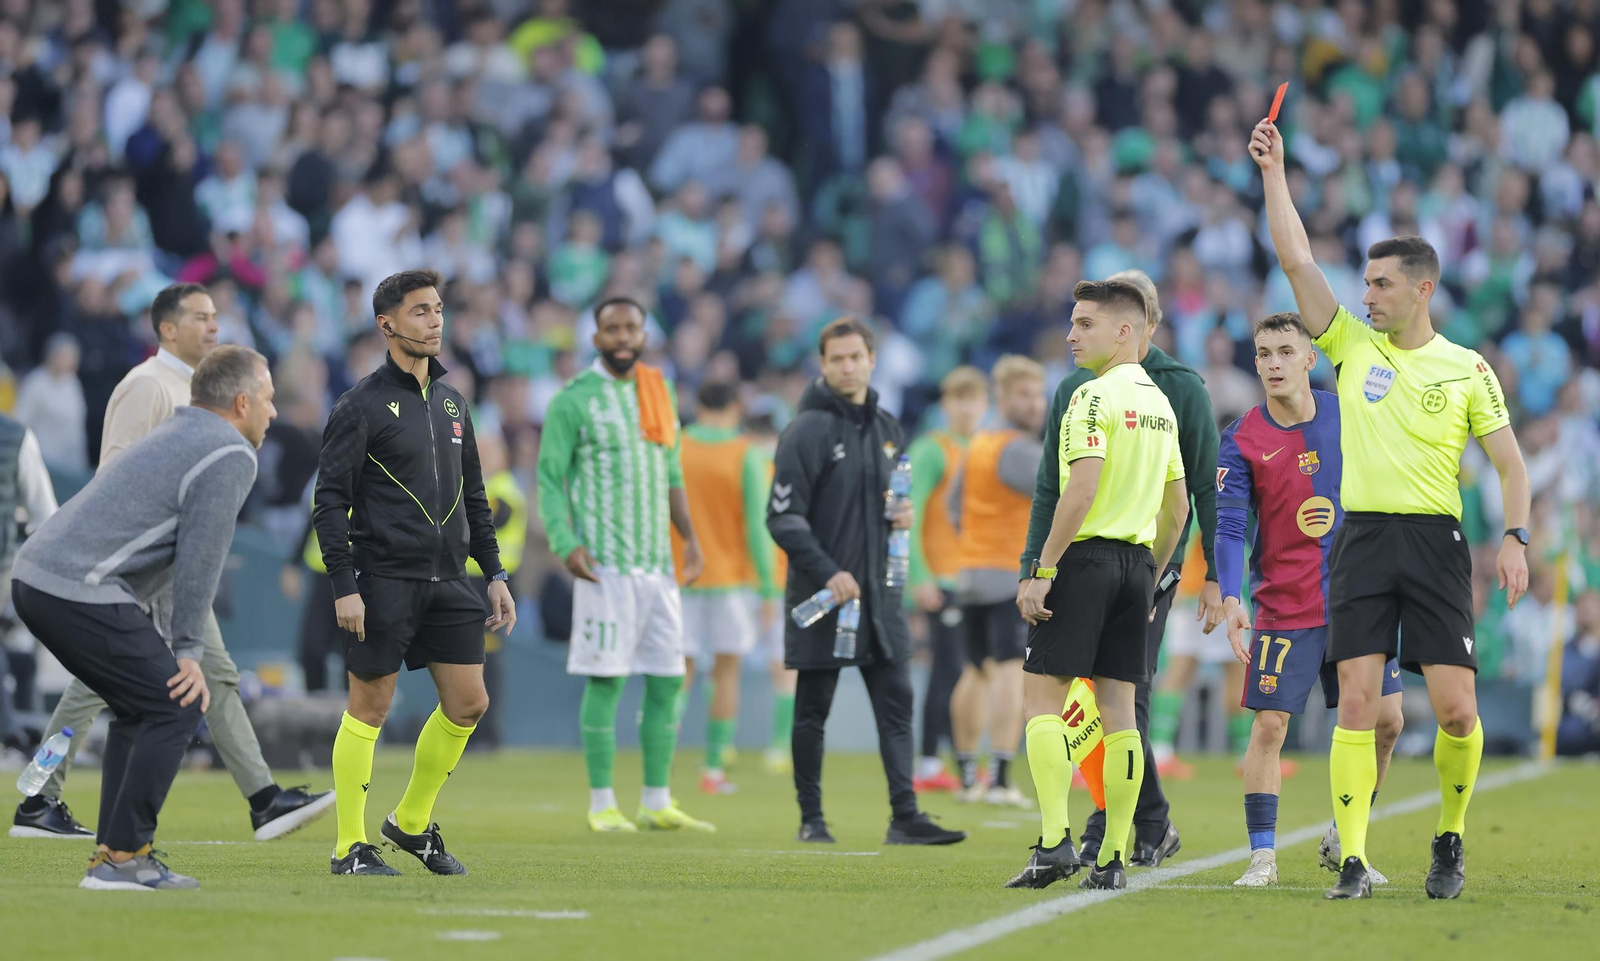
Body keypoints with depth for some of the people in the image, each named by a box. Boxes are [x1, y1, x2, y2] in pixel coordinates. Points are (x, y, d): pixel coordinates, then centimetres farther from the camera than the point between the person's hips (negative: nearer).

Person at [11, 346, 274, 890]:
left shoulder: (177, 434, 25)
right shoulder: (230, 458, -6)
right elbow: (200, 559, -11)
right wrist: (188, 651, -6)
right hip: (83, 594, -10)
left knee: (142, 710, 19)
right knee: (176, 708, -5)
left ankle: (115, 852, 16)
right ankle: (122, 858, -8)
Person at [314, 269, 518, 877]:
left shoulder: (451, 403, 15)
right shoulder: (362, 405, -5)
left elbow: (474, 498, 22)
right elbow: (330, 501, -8)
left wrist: (494, 575, 16)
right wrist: (344, 586, -16)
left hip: (448, 579, 7)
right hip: (384, 579, -7)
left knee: (468, 704, 4)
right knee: (370, 708, -3)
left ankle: (412, 822, 21)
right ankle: (350, 847, 6)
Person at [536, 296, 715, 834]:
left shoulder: (659, 394, 16)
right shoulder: (574, 401, -3)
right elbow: (550, 479, -5)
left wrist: (689, 538, 12)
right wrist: (566, 544, -18)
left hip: (658, 563, 6)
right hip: (605, 566, -6)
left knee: (668, 680, 5)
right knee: (605, 680, -6)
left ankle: (657, 803, 11)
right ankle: (602, 805, 0)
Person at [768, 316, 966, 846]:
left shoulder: (888, 428, 12)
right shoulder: (807, 431, -8)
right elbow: (783, 516, -12)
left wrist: (904, 514, 0)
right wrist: (827, 572, -20)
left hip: (880, 590, 6)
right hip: (821, 596, -5)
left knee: (896, 703, -2)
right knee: (813, 711, 3)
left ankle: (905, 815, -4)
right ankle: (811, 818, 11)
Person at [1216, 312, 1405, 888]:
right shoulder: (1242, 440, -6)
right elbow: (1229, 527, -12)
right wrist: (1231, 600, -26)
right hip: (1284, 608, -3)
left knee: (1384, 720, 1)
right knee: (1269, 726, -8)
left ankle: (1344, 840, 17)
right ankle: (1263, 855, 0)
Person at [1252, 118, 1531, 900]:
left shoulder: (1467, 369, 5)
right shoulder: (1352, 346, 9)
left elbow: (1508, 459, 6)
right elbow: (1296, 259, 4)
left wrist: (1515, 537, -6)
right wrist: (1274, 173, -1)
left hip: (1437, 542, -1)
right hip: (1363, 539, 1)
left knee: (1456, 708, -7)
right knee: (1357, 702, -7)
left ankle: (1449, 839, 15)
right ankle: (1353, 860, -7)